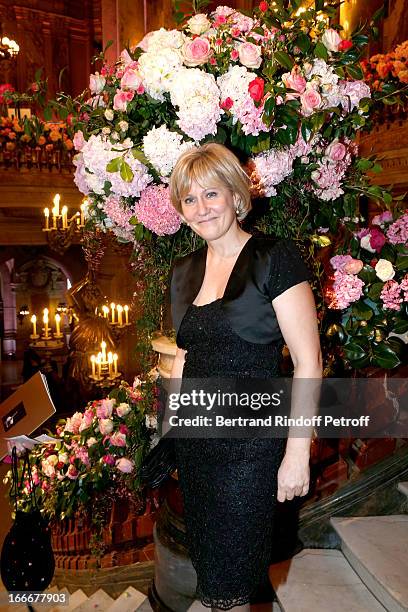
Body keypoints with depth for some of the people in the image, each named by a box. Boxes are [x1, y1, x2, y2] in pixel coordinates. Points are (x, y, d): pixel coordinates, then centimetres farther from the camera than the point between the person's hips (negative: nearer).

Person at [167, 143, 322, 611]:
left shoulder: (275, 260, -12)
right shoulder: (184, 271, 8)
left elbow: (308, 363, -13)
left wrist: (297, 452, -15)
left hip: (250, 443, -6)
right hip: (195, 438, 6)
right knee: (207, 564, 20)